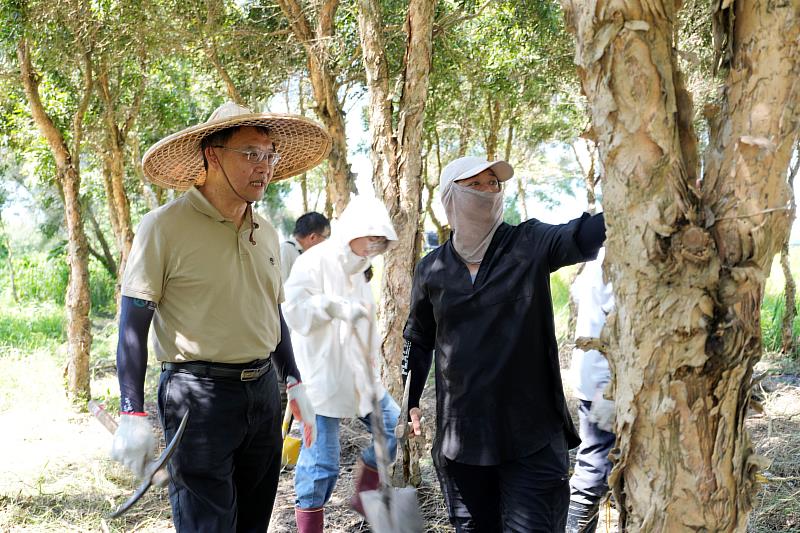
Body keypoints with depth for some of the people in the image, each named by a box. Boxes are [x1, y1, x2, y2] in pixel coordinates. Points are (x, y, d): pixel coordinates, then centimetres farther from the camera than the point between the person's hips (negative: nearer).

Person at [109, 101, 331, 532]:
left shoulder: (266, 234, 10)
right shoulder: (165, 227, -11)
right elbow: (133, 326, -10)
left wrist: (294, 383, 19)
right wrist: (132, 416, -13)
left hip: (263, 391, 7)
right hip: (199, 395, -7)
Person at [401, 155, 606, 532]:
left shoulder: (530, 245, -4)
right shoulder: (432, 269, 4)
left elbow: (583, 235, -22)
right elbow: (419, 340, 17)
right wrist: (408, 401, 12)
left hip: (532, 435, -3)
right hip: (460, 437, 3)